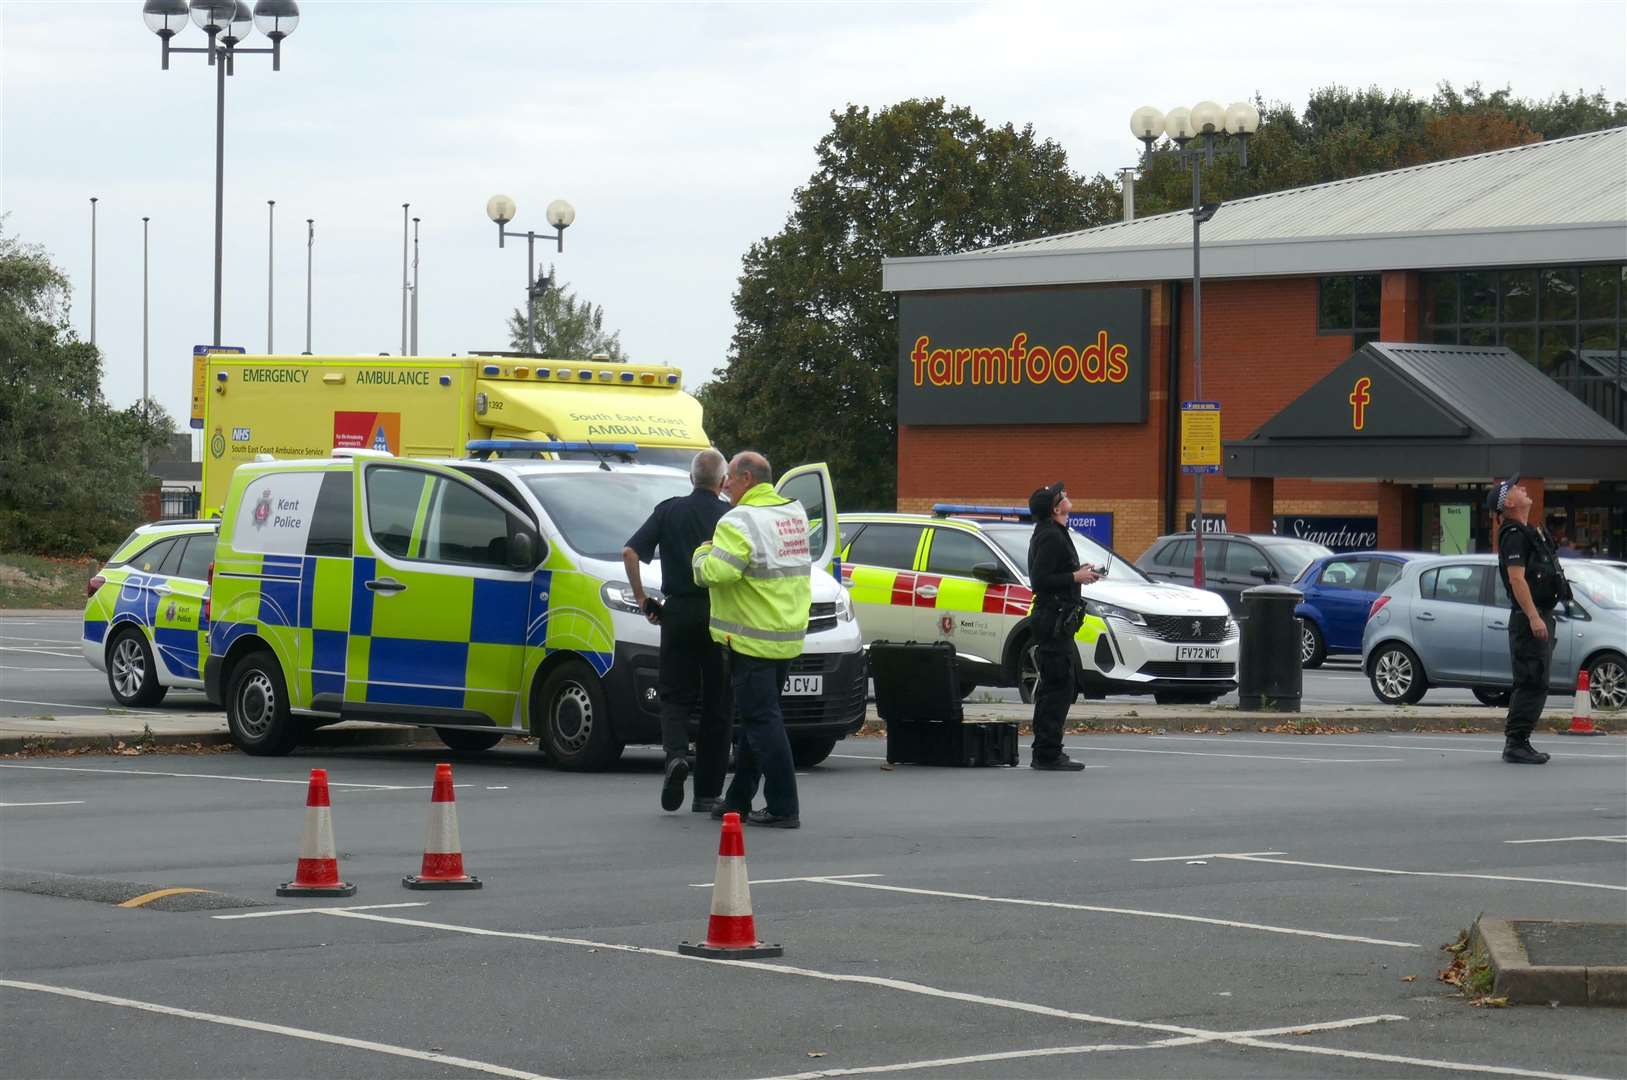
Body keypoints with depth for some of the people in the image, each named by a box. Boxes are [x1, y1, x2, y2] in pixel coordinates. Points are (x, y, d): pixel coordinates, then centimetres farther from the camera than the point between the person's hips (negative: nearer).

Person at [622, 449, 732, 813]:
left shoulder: (668, 510, 3)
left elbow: (630, 552, -3)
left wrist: (642, 599, 5)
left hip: (678, 611, 1)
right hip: (720, 615, -1)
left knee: (675, 696, 10)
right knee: (716, 704, 6)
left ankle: (676, 754, -20)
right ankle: (707, 793, 7)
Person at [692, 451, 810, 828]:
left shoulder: (740, 522, -17)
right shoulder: (795, 512, 10)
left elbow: (714, 573, -26)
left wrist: (704, 553, -3)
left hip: (752, 639, -9)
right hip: (788, 637, 9)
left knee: (762, 721, -6)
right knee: (756, 717, 16)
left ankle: (783, 808, -8)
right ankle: (739, 800, 24)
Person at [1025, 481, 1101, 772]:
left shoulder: (1050, 534, 17)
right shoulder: (1052, 537, -16)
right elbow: (1040, 580, -23)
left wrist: (1080, 573, 13)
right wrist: (1076, 577, -16)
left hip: (1053, 619, 11)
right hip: (1054, 618, -11)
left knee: (1052, 687, 14)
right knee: (1059, 686, -11)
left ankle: (1044, 752, 19)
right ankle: (1048, 754, -11)